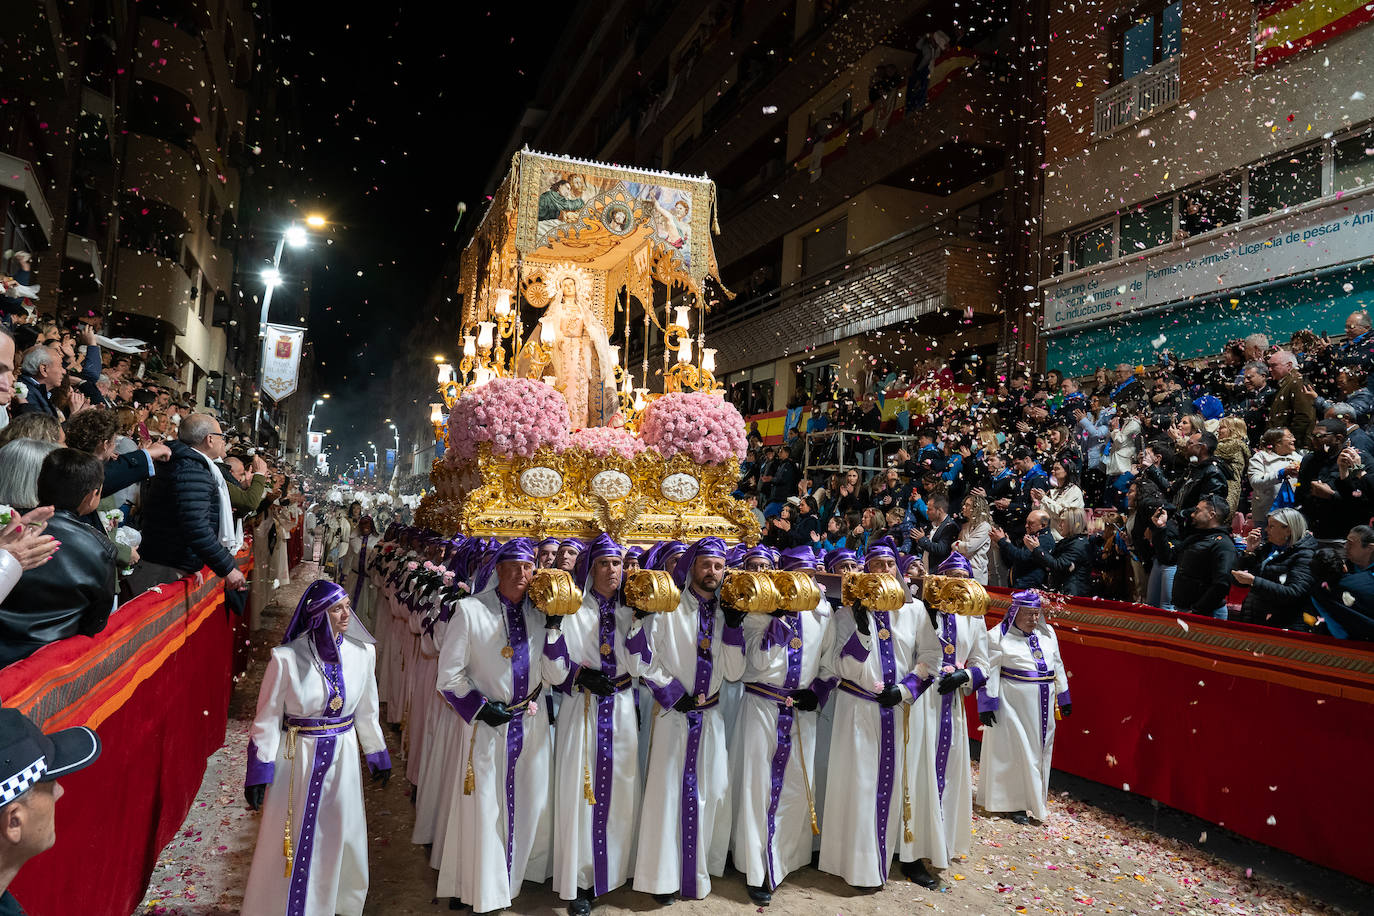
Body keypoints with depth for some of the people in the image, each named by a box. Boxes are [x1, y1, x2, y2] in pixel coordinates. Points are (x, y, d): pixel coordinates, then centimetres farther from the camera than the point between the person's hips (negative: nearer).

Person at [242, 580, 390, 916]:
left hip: (343, 758, 3)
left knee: (341, 839, 17)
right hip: (298, 759, -3)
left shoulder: (362, 653, -7)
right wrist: (259, 772, -7)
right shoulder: (286, 658, -17)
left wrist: (377, 756, 13)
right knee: (292, 843, 12)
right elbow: (267, 719, -8)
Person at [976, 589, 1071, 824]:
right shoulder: (998, 636, -10)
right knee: (1015, 750, -1)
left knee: (1039, 750, 13)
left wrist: (1064, 698, 17)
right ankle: (1016, 804, 10)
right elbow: (989, 672, -11)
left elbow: (1057, 666, 17)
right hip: (1013, 704, -6)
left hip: (1043, 706, 6)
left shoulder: (1048, 633, 9)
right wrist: (987, 705, -14)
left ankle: (1035, 799, 29)